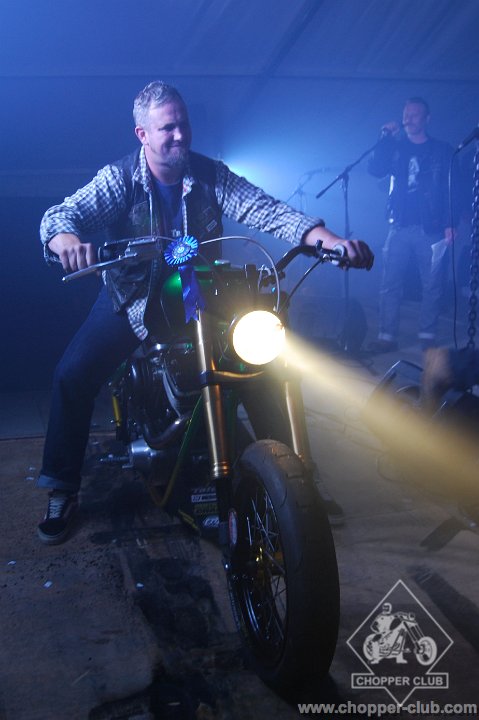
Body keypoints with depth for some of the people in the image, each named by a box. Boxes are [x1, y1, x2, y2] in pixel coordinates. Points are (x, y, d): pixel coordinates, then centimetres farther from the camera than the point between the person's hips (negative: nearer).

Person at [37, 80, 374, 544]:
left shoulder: (211, 175, -8)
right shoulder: (119, 179, -12)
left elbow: (264, 208, -21)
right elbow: (59, 215, -23)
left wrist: (324, 236, -40)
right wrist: (66, 239, -50)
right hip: (133, 298, -1)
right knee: (72, 376, -18)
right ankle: (62, 489, 1)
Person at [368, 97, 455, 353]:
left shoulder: (442, 150, 8)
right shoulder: (395, 148, 14)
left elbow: (453, 188, 2)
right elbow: (375, 169, -1)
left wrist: (450, 223, -9)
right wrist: (385, 138, -7)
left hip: (432, 229, -2)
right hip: (400, 227, 2)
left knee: (432, 286, -1)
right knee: (390, 284, -3)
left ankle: (427, 337, 6)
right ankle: (387, 337, 1)